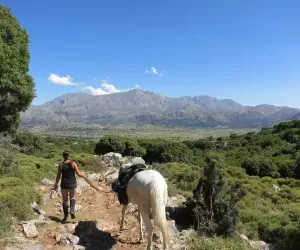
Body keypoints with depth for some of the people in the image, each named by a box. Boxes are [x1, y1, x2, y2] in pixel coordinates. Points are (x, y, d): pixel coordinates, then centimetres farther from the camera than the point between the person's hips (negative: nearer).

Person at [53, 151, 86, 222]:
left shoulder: (61, 165, -5)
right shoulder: (73, 163, -8)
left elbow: (58, 176, -1)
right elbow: (79, 174, -10)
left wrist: (56, 184, 13)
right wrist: (83, 175, 11)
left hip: (64, 184, 0)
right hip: (72, 184, 0)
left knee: (65, 200, 15)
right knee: (72, 198, 21)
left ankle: (65, 216, 19)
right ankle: (72, 211, -3)